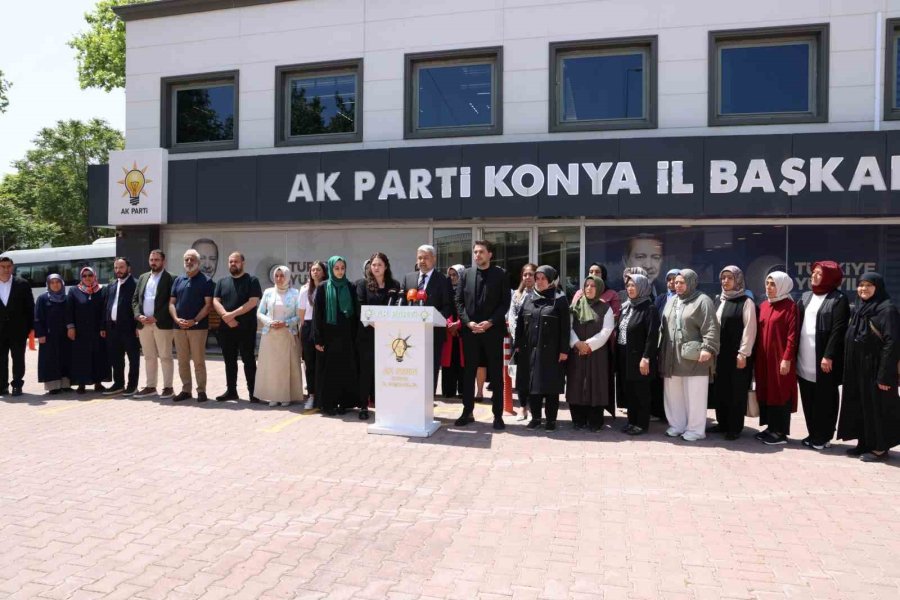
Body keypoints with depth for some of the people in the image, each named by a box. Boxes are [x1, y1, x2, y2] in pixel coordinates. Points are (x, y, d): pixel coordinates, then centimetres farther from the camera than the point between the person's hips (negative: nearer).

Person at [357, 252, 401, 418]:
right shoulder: (363, 284, 4)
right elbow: (360, 307, -4)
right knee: (366, 369, 1)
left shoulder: (394, 285, 10)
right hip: (367, 333, -2)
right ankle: (364, 406, 6)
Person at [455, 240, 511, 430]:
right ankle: (467, 412, 17)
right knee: (468, 373, 7)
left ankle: (498, 415, 10)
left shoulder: (500, 274, 1)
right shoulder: (466, 274, 8)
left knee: (496, 374, 3)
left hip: (493, 330, -2)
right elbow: (459, 301, 6)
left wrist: (490, 322, -14)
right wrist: (468, 322, -8)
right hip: (469, 330, 3)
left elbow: (505, 302, -4)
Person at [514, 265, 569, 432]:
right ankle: (535, 417, 18)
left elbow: (565, 327, -6)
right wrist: (518, 345, 5)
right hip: (530, 349, 4)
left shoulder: (559, 300, -2)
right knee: (532, 384, 7)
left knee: (550, 386, 1)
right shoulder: (528, 299, 10)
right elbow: (520, 323, 11)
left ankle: (551, 419, 11)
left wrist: (564, 350, -11)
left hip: (551, 351, -4)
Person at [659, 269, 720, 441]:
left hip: (694, 358, -7)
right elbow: (663, 328, 20)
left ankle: (695, 429, 11)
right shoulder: (672, 302, 16)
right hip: (672, 358, 7)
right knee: (673, 394, 12)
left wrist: (708, 348, -24)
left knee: (694, 395, 0)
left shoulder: (702, 301, -6)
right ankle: (677, 425, 25)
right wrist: (661, 350, 16)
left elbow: (711, 327, -14)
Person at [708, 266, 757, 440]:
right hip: (720, 353, 6)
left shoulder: (746, 302, -6)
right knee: (719, 390, 10)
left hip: (737, 354, -6)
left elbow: (749, 329, -11)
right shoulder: (720, 301, 13)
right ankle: (722, 423, 21)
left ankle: (735, 427, 9)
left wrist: (743, 354, -15)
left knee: (736, 391, 1)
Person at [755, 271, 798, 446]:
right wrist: (757, 355, 9)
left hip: (780, 357, -7)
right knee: (766, 391, 10)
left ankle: (781, 432, 8)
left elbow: (792, 335, -13)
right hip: (764, 358, 7)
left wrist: (787, 359, -17)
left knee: (781, 392, 0)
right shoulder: (764, 306, 11)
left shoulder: (789, 306, -9)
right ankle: (771, 427, 21)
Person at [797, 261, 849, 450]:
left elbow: (838, 330, -12)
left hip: (824, 359, -6)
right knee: (808, 399, 11)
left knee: (824, 400, 3)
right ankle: (813, 434, 22)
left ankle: (823, 437, 12)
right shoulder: (805, 297, 14)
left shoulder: (839, 299, -5)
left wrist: (829, 356, -18)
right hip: (804, 359, 6)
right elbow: (796, 325, 14)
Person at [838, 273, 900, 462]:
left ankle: (880, 448, 10)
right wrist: (850, 368, 13)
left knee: (877, 407, 0)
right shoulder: (860, 309, 12)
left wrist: (885, 375, -21)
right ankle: (865, 443, 22)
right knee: (860, 406, 12)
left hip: (875, 368, -8)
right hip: (857, 369, 8)